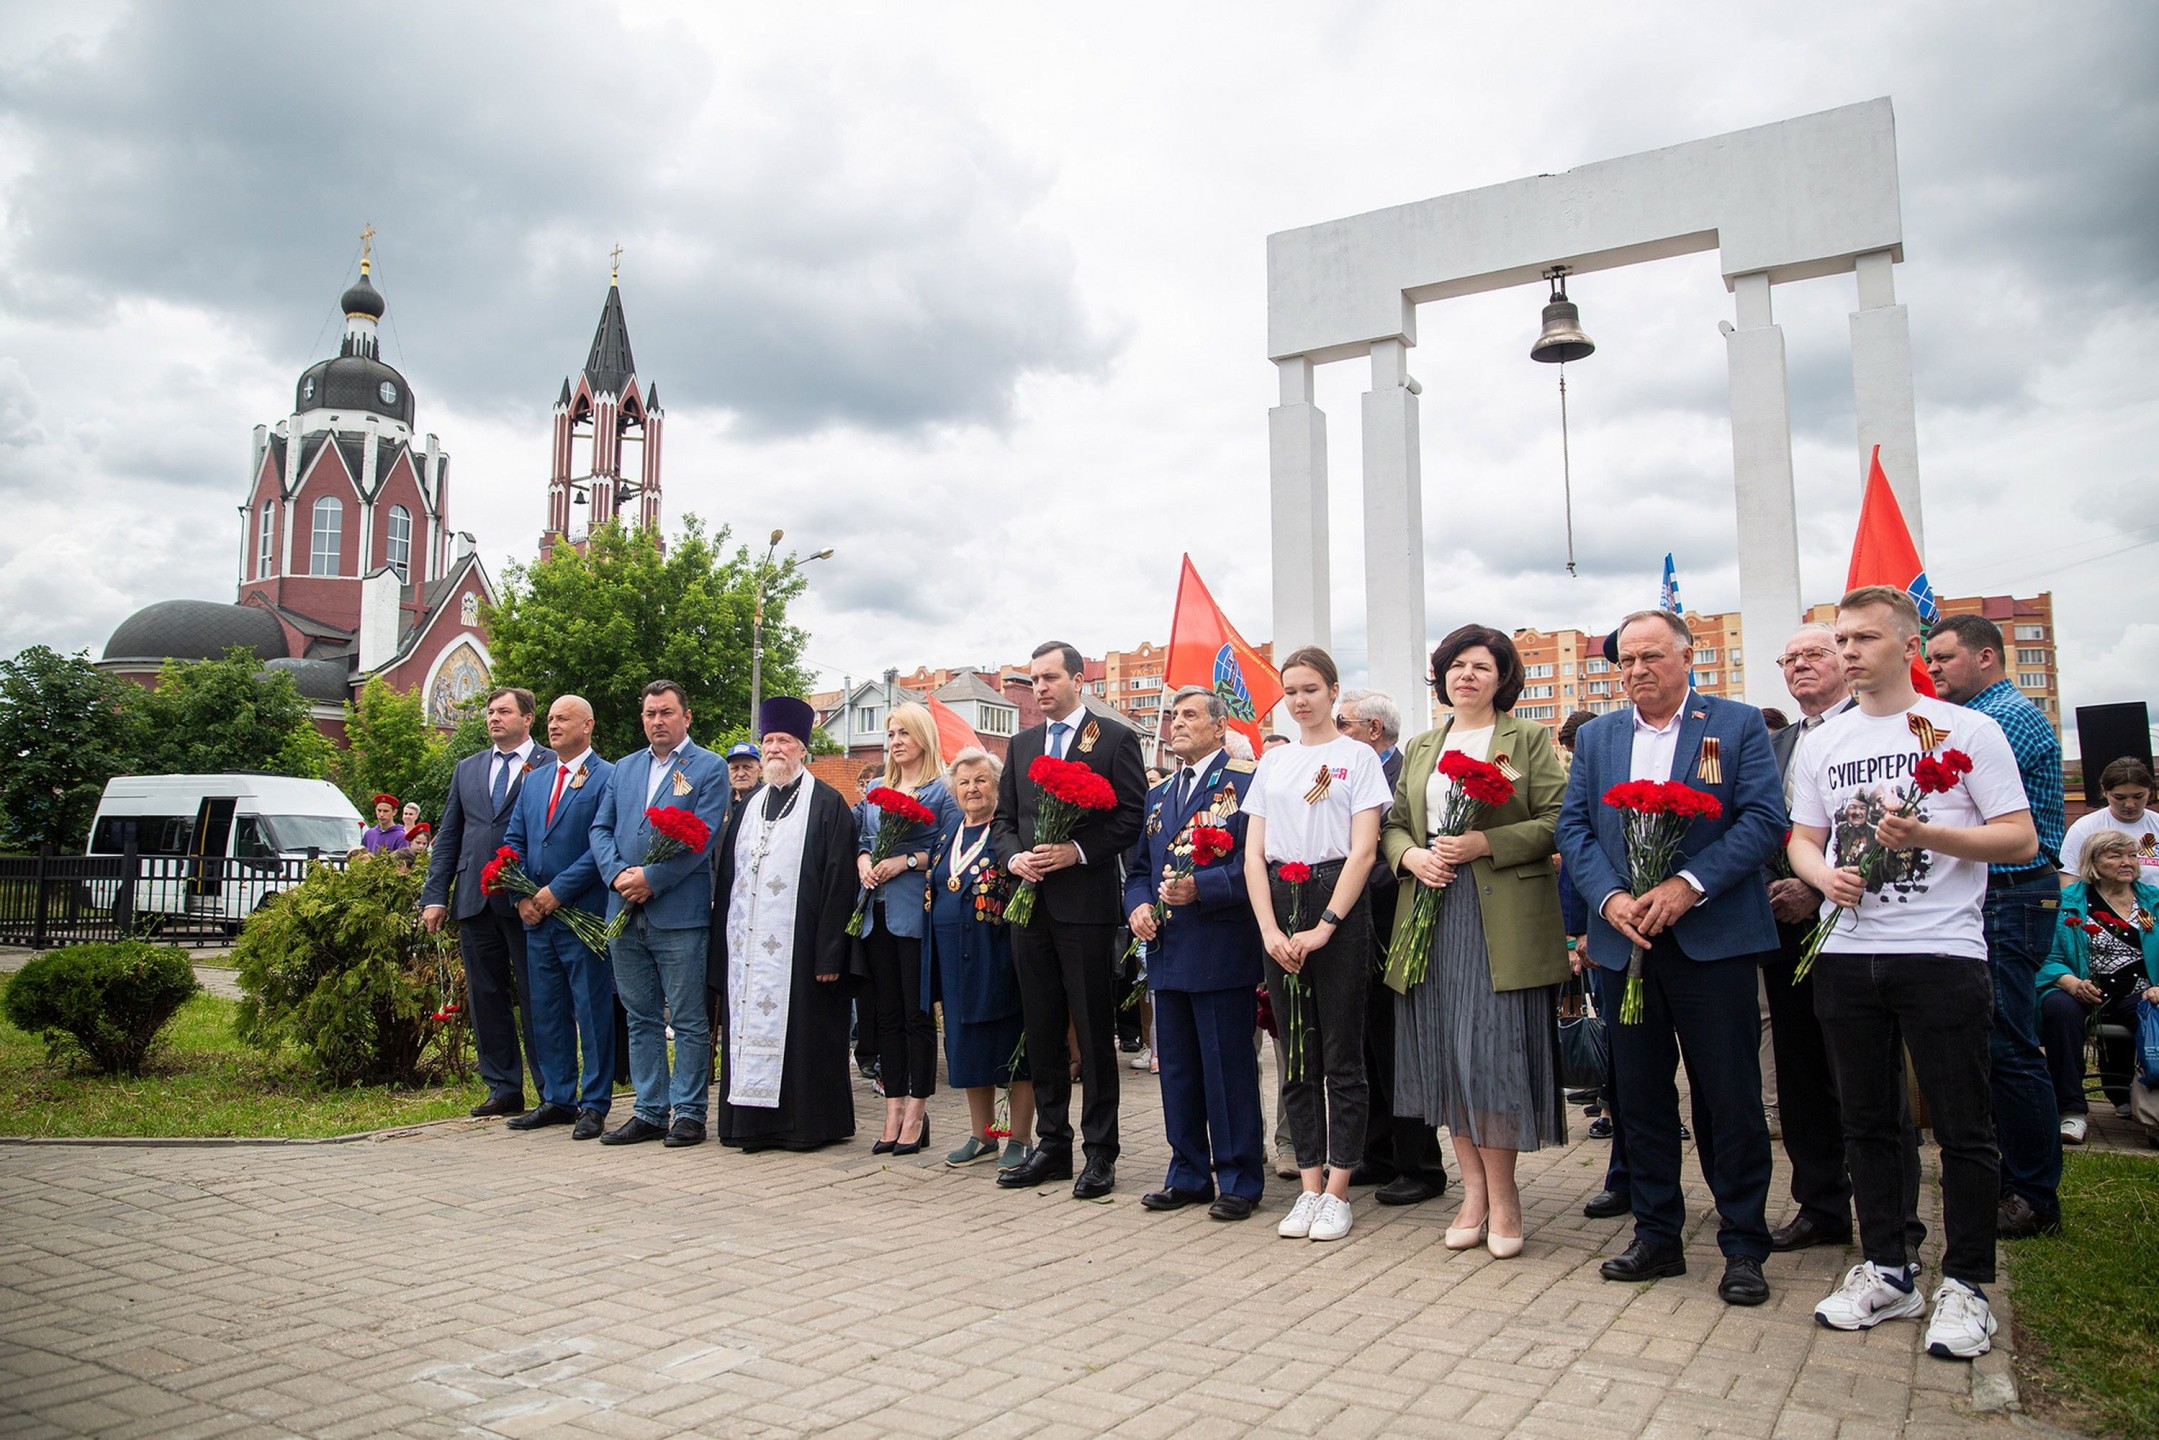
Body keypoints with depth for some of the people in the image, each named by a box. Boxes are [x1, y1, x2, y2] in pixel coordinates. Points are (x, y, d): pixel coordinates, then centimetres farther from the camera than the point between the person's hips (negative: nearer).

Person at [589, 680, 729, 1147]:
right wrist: (617, 875, -7)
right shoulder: (624, 768, 16)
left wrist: (651, 879, -16)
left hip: (680, 913, -5)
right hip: (625, 912, 6)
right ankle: (649, 1112, 20)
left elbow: (702, 837, -10)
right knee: (641, 1018, 12)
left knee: (688, 1021, 2)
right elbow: (601, 828, 11)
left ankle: (688, 1113, 10)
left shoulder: (709, 768, -1)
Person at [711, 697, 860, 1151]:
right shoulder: (749, 807, 17)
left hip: (798, 943, -6)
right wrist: (722, 945, 10)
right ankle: (752, 1121, 17)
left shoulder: (826, 804, -2)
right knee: (750, 1025, 7)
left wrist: (829, 953, -15)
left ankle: (806, 1122, 9)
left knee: (800, 1026, -1)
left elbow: (838, 882, -9)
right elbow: (727, 878, 17)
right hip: (746, 944, 6)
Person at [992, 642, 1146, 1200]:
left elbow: (1132, 817, -7)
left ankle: (1100, 1153, 9)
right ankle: (1052, 1144, 21)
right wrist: (1014, 855, -3)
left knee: (1094, 1033, 0)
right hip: (1030, 904, 6)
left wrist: (1077, 851, -16)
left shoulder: (1115, 738, -1)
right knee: (1042, 1032, 11)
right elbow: (1003, 818, 17)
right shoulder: (1021, 745, 16)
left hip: (1087, 902, -6)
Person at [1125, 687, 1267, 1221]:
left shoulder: (1245, 783, -5)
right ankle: (1188, 1174, 25)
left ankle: (1238, 1179, 13)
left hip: (1222, 952, -7)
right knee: (1176, 1070, 14)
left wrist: (1200, 888, -23)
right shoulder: (1158, 796, 18)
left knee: (1228, 1070, 0)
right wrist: (1139, 905, 2)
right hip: (1167, 952, 7)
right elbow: (1138, 866, 21)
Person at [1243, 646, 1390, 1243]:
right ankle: (1309, 1187, 15)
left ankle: (1338, 1192, 9)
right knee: (1297, 1054, 8)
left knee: (1341, 1054, 1)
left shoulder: (1357, 756, 1)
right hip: (1278, 903, 4)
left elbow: (1363, 851, -7)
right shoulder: (1271, 762, 13)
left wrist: (1324, 927, -14)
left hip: (1338, 902, -4)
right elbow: (1253, 854, 8)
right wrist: (1270, 928, -5)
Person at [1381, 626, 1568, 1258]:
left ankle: (1501, 1194, 8)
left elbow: (1556, 822, -5)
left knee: (1493, 1050, -6)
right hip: (1431, 912, 5)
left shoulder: (1529, 739, 4)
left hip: (1502, 917, -4)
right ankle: (1474, 1186, 16)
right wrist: (1411, 855, -5)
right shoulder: (1419, 748, 18)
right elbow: (1394, 824, 16)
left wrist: (1484, 843, -16)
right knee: (1447, 1053, 5)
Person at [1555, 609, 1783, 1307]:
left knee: (1731, 1098, 2)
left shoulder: (1738, 724, 1)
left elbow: (1764, 819, -8)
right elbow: (1573, 827, 6)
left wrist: (1687, 886, -18)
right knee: (1640, 1096, 10)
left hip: (1713, 937, -3)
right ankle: (1656, 1235, 23)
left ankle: (1744, 1247, 15)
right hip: (1626, 938, 4)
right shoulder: (1595, 736, 12)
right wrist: (1611, 898, -11)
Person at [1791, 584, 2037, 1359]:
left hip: (1941, 953, -4)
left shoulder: (1966, 730, -1)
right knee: (1866, 1121, 12)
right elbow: (1802, 840, 15)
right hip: (1846, 953, 5)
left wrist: (1927, 836, -19)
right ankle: (1886, 1271, 24)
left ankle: (1966, 1285, 16)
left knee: (1962, 1127, 2)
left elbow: (2021, 838, -4)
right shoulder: (1822, 744, 12)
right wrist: (1824, 874, -7)